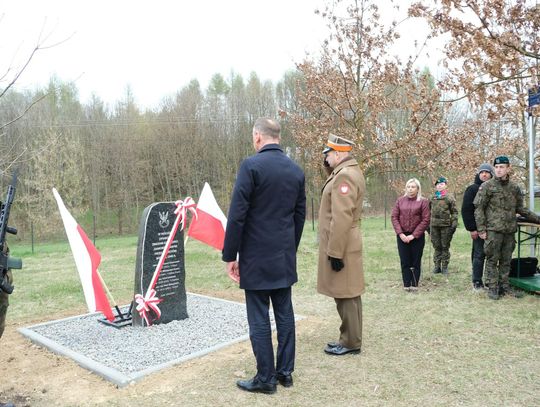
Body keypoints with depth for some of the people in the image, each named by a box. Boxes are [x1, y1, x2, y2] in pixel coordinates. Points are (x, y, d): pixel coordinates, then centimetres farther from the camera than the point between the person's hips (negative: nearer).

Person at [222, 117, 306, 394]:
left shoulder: (251, 165, -12)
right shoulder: (296, 170, 7)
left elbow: (237, 215, -15)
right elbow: (300, 216, 12)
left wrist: (230, 256, -6)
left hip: (256, 257, -6)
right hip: (285, 257, 7)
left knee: (259, 319, 4)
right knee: (285, 314, 14)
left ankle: (265, 378, 14)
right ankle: (285, 372, 25)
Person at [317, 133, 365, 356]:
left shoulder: (344, 176, -19)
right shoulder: (348, 172, 14)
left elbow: (341, 218, -24)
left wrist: (335, 252, -22)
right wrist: (331, 168, 10)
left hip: (341, 247, -10)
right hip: (343, 245, 10)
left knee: (346, 295, 0)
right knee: (346, 294, 16)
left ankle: (351, 343, 13)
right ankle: (348, 338, 27)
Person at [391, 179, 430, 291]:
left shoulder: (423, 201, -1)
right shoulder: (400, 200, 6)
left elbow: (425, 220, -6)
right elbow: (394, 217, 3)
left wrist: (414, 235, -12)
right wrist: (400, 233, -8)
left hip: (417, 236, -2)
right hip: (402, 236, 2)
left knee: (416, 262, 4)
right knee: (405, 261, 3)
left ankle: (414, 285, 12)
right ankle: (406, 285, 10)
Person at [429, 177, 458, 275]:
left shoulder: (449, 197, 1)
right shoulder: (432, 198, 11)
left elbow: (454, 212, 0)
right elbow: (429, 211, 15)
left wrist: (454, 224, -8)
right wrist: (427, 225, 11)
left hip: (446, 225, -3)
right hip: (434, 225, 3)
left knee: (445, 247, 4)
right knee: (436, 247, 8)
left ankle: (445, 266, 13)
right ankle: (437, 266, 15)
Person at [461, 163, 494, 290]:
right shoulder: (472, 189, -4)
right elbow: (466, 210, -9)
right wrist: (471, 229, -13)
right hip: (478, 228, -6)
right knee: (479, 254, -5)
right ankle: (477, 282, 3)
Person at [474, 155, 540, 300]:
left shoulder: (514, 187, 10)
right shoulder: (487, 186, -4)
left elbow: (520, 208, 19)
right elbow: (478, 208, -6)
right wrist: (481, 229, -10)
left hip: (509, 230, 5)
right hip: (493, 230, -5)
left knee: (506, 260, 11)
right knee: (492, 260, 0)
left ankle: (504, 286, 21)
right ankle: (492, 287, 7)